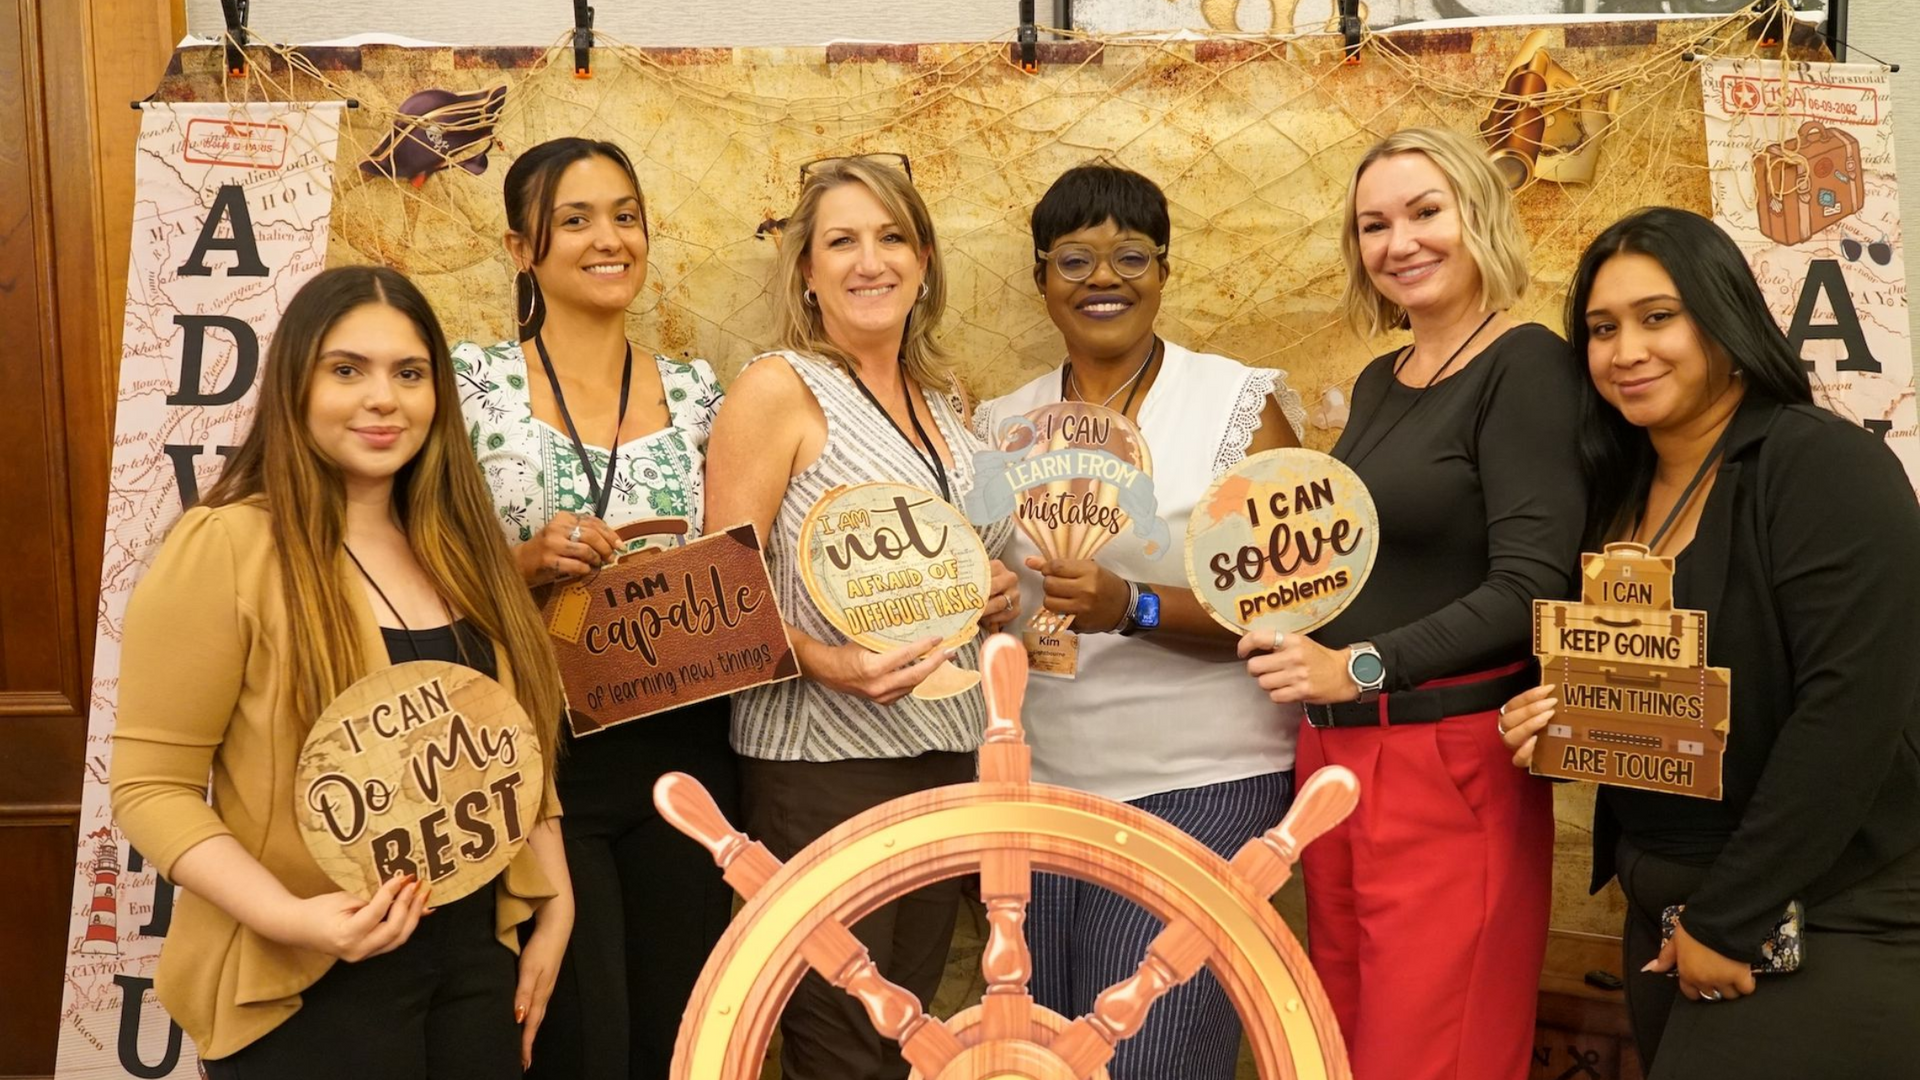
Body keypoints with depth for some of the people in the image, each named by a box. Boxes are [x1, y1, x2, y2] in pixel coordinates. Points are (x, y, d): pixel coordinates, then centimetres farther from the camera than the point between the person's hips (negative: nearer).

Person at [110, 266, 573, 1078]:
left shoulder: (459, 550, 7)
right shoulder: (222, 549, -12)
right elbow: (152, 785, -13)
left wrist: (555, 904, 5)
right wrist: (287, 917, -25)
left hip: (479, 954, 6)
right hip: (308, 986, -6)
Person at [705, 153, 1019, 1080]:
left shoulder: (942, 402, 13)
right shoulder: (779, 389, -6)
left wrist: (997, 597, 3)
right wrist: (828, 664, -26)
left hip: (948, 751, 6)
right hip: (824, 760, -6)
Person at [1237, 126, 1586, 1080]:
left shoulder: (1524, 366, -8)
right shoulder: (1379, 382, 14)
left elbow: (1532, 590, -16)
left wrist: (1360, 667, -19)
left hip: (1453, 760, -7)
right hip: (1335, 754, 7)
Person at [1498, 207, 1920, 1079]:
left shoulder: (1828, 470, -15)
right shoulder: (1618, 492, 7)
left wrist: (1733, 918, -19)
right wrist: (1555, 717, -5)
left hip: (1820, 925, -7)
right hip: (1662, 911, 7)